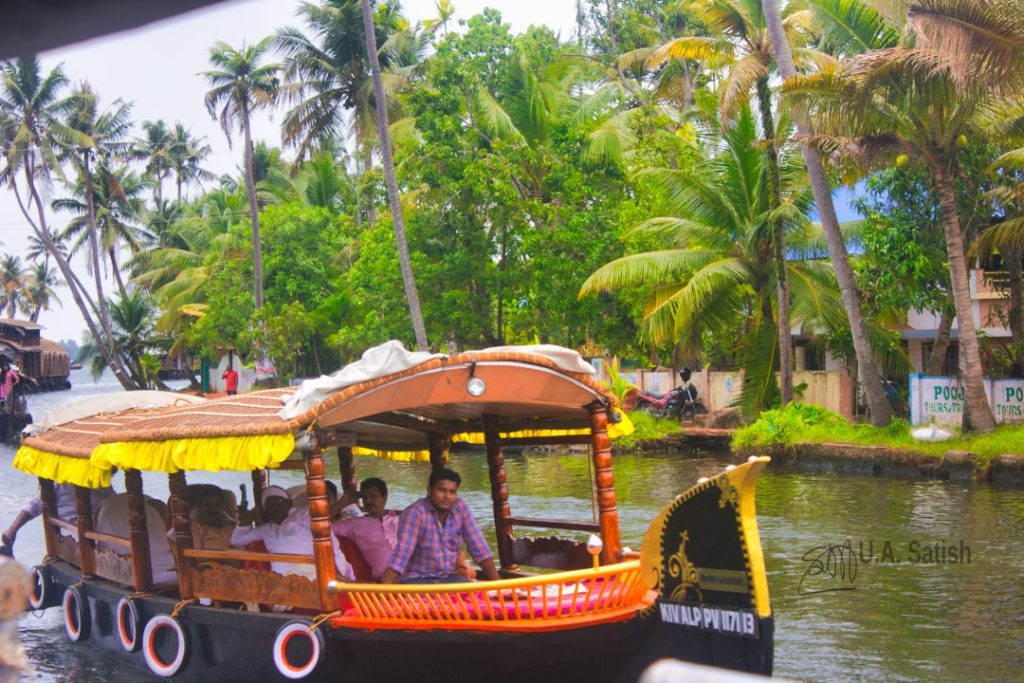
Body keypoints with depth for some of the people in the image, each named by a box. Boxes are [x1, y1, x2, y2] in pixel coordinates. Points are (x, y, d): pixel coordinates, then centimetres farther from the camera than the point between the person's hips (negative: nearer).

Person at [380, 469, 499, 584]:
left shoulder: (461, 508, -2)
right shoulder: (415, 512, -16)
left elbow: (479, 549, 0)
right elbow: (401, 554, -25)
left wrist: (496, 583, -10)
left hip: (449, 578, 4)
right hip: (417, 579, -4)